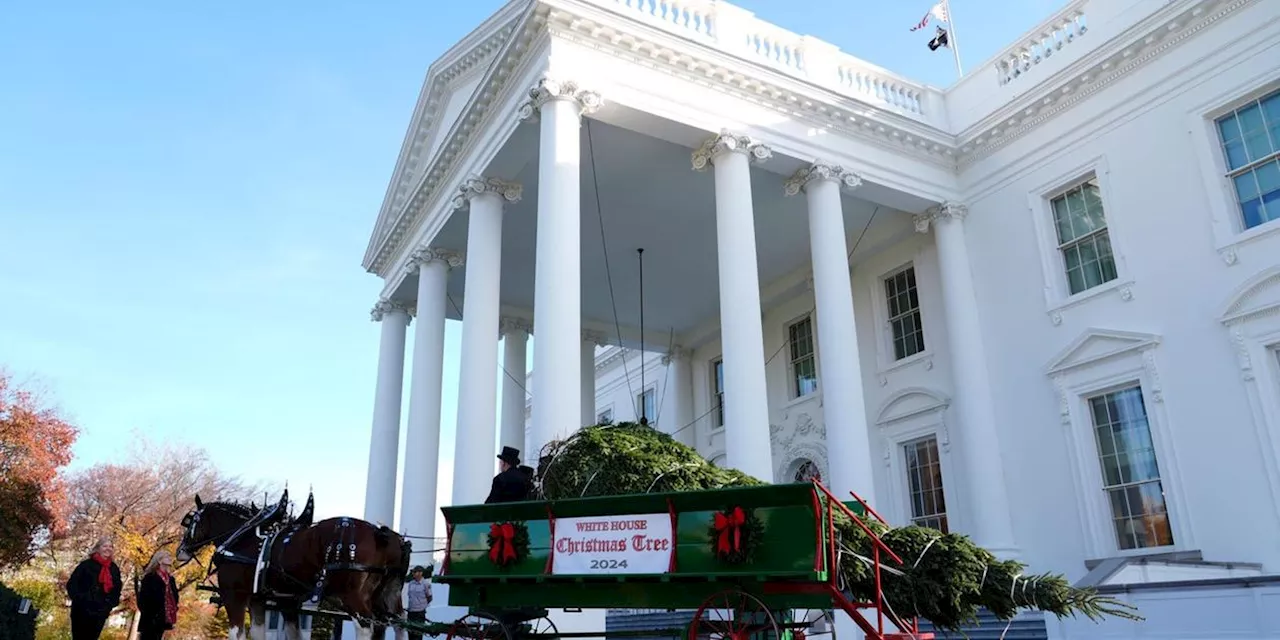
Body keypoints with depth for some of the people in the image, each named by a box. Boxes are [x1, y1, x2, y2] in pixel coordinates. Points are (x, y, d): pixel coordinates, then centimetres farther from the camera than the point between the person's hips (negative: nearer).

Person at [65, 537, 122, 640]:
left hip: (100, 614, 4)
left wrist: (110, 605, 3)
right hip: (81, 611, -4)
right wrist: (80, 600, -14)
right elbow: (71, 584, -5)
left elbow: (116, 590, 17)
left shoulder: (114, 569, 9)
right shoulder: (86, 564, -4)